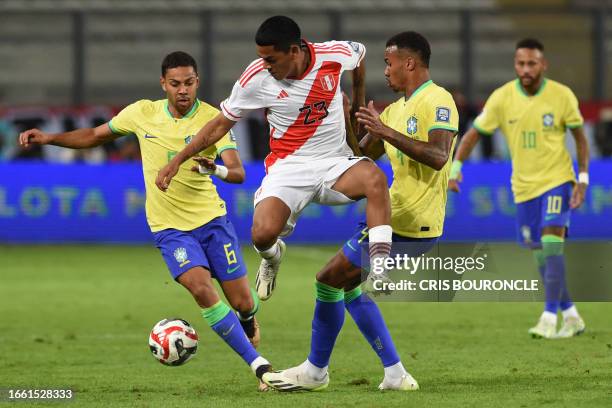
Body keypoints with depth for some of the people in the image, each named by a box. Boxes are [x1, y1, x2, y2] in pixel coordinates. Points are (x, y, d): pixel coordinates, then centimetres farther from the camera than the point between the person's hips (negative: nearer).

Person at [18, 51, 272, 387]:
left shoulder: (212, 119, -11)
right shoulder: (142, 113, -3)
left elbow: (238, 173, -21)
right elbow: (95, 135, 12)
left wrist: (215, 169, -43)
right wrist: (48, 138, 0)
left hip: (212, 219, 0)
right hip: (169, 227, 0)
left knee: (242, 302, 0)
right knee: (201, 289, -24)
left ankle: (247, 318, 42)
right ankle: (256, 363, -15)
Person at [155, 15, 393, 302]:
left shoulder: (334, 55, -9)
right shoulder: (257, 78, -11)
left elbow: (360, 54, 18)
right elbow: (221, 124, 3)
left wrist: (359, 104, 26)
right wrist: (178, 160, -1)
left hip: (335, 164, 1)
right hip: (288, 167, -1)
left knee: (374, 179, -34)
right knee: (263, 233, -27)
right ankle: (272, 257, 14)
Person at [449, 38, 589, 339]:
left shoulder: (562, 96, -10)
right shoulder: (502, 98, -7)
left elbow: (579, 136, 1)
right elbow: (474, 134, -1)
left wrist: (583, 179, -6)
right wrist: (455, 166, -15)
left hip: (557, 180, -3)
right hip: (524, 186, 3)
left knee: (551, 243, -20)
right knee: (540, 255, 7)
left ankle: (549, 318, -22)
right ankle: (571, 317, 22)